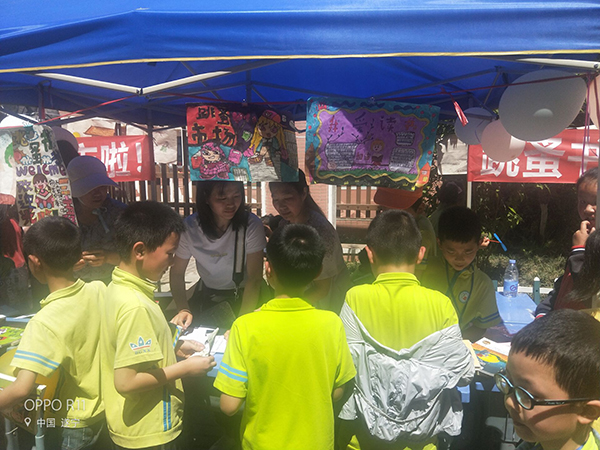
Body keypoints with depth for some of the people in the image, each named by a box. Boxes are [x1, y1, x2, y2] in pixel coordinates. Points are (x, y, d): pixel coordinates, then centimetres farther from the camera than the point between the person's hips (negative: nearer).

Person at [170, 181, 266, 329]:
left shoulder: (252, 225, -22)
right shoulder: (190, 227, -15)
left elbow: (254, 279, -20)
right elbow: (177, 272, -5)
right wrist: (183, 309, -21)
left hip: (243, 294, -2)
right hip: (207, 293, 3)